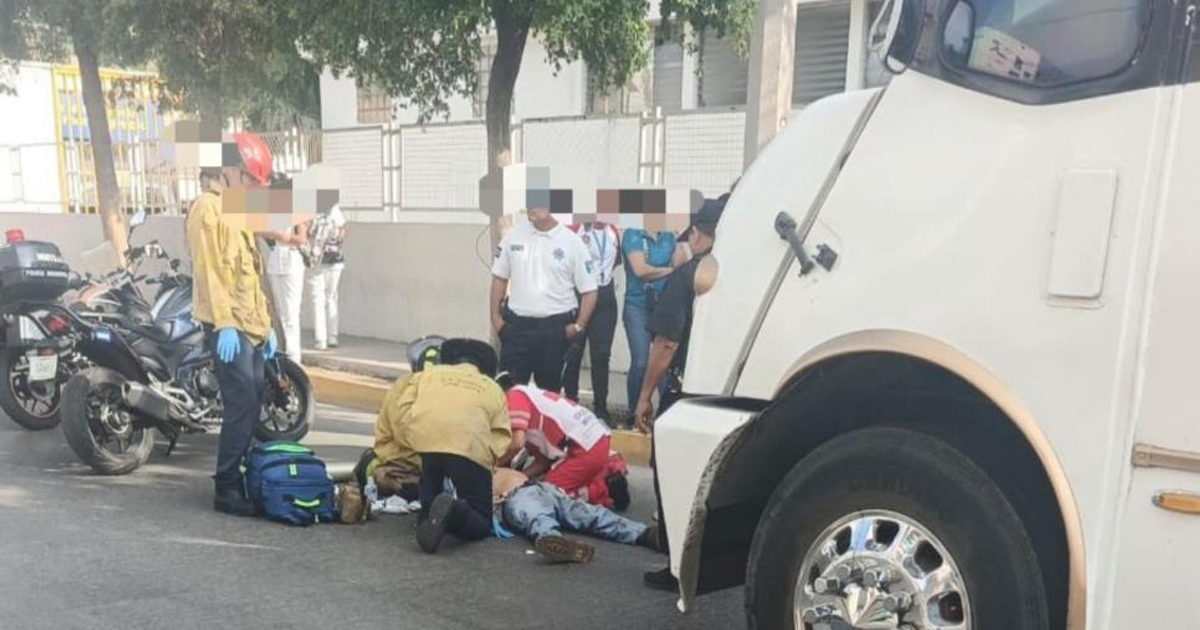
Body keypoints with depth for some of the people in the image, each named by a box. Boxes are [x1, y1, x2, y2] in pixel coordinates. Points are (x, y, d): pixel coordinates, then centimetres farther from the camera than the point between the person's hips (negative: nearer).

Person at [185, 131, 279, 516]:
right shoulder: (208, 208, -7)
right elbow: (208, 270, -16)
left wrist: (265, 324, 19)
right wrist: (224, 324, -23)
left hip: (249, 326, 9)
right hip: (230, 328, -9)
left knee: (253, 405, 11)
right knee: (242, 406, -11)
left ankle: (244, 478, 20)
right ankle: (227, 488, -4)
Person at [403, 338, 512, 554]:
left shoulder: (428, 373, 28)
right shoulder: (494, 389, 27)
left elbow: (404, 408, 12)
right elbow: (501, 438, 11)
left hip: (425, 443, 2)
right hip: (471, 451, -2)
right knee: (482, 525, 9)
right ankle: (452, 511, -21)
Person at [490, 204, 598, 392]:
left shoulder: (572, 242, -5)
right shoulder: (514, 235, 2)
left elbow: (589, 290, -2)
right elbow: (499, 278, 10)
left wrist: (579, 326, -9)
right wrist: (495, 316, 4)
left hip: (555, 327, -1)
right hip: (516, 324, 2)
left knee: (549, 388, 11)